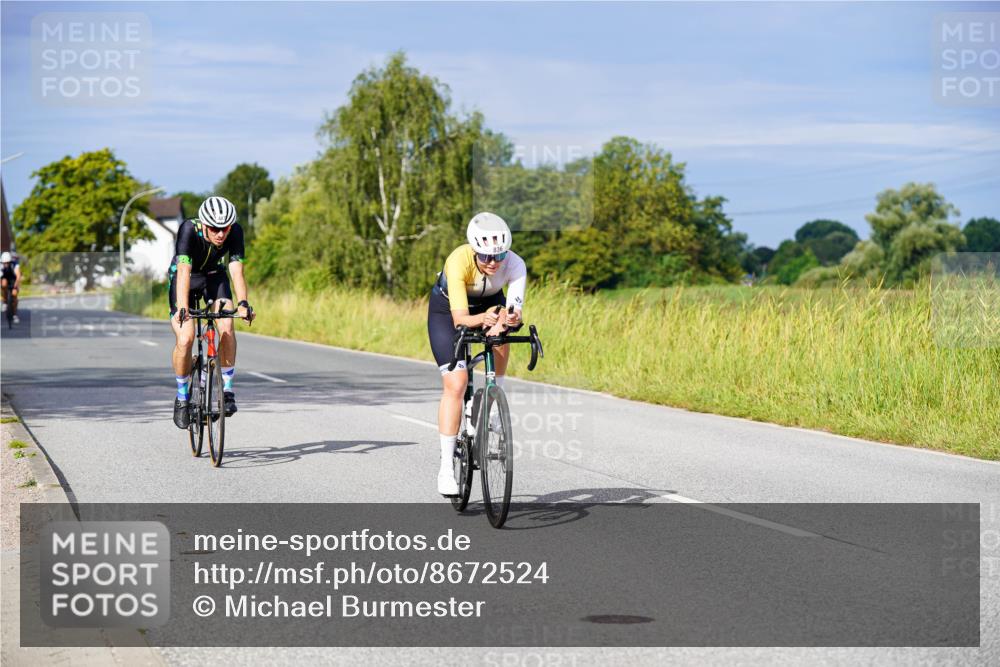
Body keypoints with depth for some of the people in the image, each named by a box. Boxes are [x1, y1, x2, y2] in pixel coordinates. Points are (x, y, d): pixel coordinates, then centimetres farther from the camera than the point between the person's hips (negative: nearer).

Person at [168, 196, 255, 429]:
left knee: (227, 327, -23)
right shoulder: (189, 229, -34)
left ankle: (227, 388, -7)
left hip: (214, 275, 2)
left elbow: (237, 271, -31)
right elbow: (184, 272, -41)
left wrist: (243, 303, -45)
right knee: (185, 339, -18)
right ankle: (182, 396, 2)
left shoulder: (235, 232, -26)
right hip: (185, 277, -2)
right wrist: (182, 309, -52)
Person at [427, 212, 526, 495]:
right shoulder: (459, 261, -38)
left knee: (501, 339, -29)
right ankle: (446, 468, -9)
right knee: (455, 384, -15)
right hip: (447, 310, -4)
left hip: (489, 303, 4)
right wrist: (483, 318, -61)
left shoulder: (515, 265, -31)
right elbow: (459, 318, -42)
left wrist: (509, 319, -62)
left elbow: (513, 311, -40)